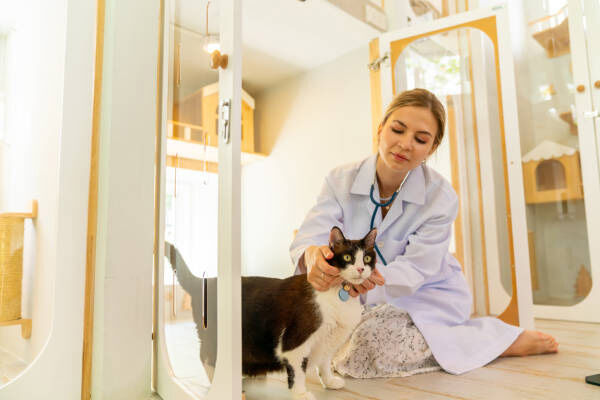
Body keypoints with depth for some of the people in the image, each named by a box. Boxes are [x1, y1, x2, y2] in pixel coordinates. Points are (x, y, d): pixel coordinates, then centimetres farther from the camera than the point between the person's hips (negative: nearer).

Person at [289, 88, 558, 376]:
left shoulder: (441, 198, -18)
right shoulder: (340, 181, -13)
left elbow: (412, 271, -22)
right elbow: (309, 237, -23)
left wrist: (367, 276, -45)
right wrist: (313, 255, -49)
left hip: (428, 300, -2)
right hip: (370, 304, 3)